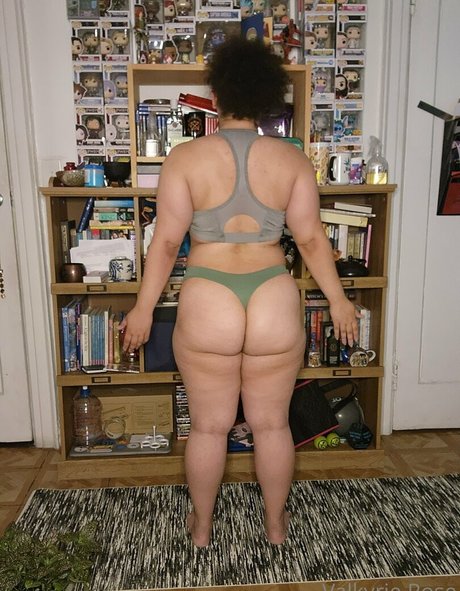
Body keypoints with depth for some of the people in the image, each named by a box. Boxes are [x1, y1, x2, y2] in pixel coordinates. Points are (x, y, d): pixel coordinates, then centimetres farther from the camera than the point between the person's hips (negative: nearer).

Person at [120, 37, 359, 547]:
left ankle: (202, 525, 37)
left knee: (208, 426, 17)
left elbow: (167, 241, -5)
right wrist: (338, 300, 12)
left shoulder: (185, 157, -5)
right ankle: (276, 523, 38)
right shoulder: (292, 159, 0)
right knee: (272, 424, 18)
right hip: (274, 305, 2)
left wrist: (144, 307, 5)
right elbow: (310, 239, 1)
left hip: (207, 307, -1)